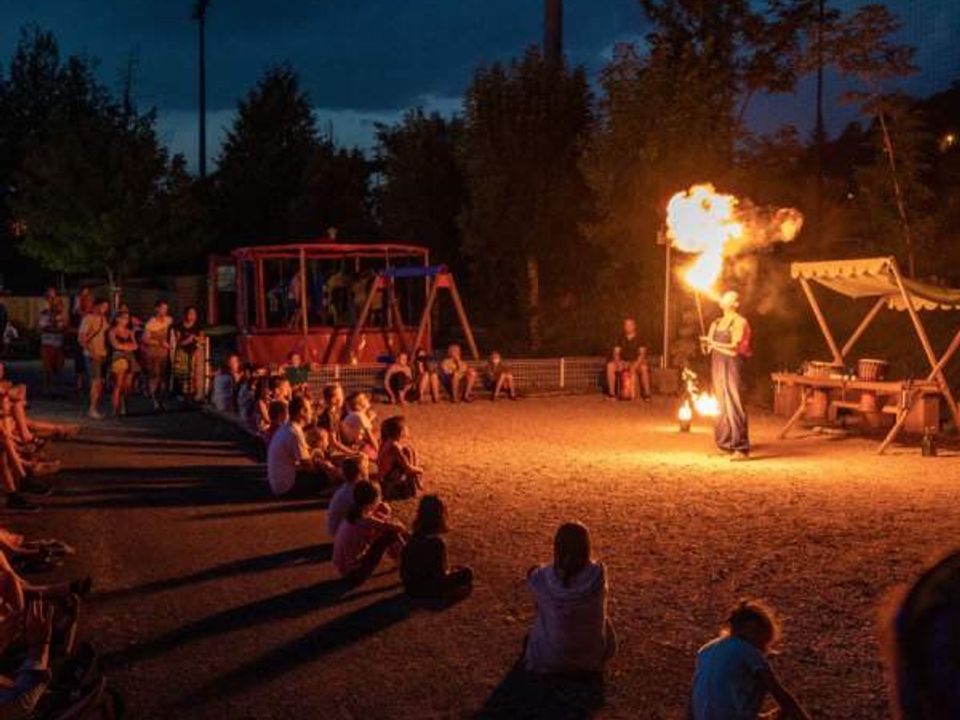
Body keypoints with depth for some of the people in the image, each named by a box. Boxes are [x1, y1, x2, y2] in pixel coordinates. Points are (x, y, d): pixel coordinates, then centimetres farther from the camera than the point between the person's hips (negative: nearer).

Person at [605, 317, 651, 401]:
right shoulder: (621, 338, 6)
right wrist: (618, 363, -19)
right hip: (623, 362, 3)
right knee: (610, 366, -26)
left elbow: (642, 353, -12)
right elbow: (616, 352, 2)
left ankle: (646, 393, -27)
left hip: (636, 362, -3)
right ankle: (611, 393, -21)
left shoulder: (639, 338, -4)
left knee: (644, 368, -37)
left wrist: (635, 365, -28)